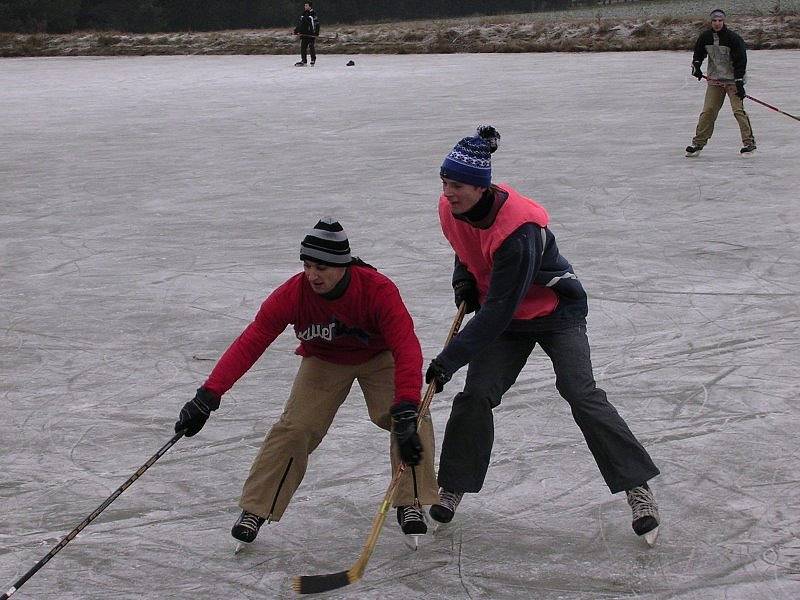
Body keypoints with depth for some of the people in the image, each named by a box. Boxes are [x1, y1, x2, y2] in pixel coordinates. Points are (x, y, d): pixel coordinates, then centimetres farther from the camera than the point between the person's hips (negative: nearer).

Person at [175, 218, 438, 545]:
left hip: (378, 357, -1)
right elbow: (249, 343, -30)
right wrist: (208, 395, -39)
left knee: (412, 420, -22)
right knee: (294, 429, -15)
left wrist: (406, 407, -55)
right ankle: (255, 509, -1)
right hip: (323, 361, 1)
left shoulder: (378, 290, -35)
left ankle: (410, 504, -7)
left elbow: (406, 347, -42)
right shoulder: (292, 294, -29)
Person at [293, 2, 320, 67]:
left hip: (311, 34, -6)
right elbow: (300, 24, 24)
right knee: (303, 47, 4)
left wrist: (317, 33, -15)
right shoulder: (303, 15, 15)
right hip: (304, 34, 6)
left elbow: (317, 24, -8)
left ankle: (313, 60, 5)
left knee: (312, 47, -5)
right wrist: (296, 30, 16)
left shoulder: (313, 14, -5)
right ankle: (303, 61, 10)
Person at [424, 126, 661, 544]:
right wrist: (464, 280, -3)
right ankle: (451, 488, 12)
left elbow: (497, 311, -34)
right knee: (475, 397, -4)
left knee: (581, 395, -14)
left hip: (556, 311, -6)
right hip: (504, 316, 6)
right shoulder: (451, 209, -13)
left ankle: (638, 489, -5)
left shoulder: (518, 229, -36)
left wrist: (449, 360, -32)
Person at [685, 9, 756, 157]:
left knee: (738, 110, -13)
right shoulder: (705, 37, 0)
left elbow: (740, 61, -15)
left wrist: (739, 82, -20)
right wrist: (696, 66, -3)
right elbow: (698, 53, 17)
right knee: (708, 111, 3)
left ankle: (749, 143, -9)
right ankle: (698, 143, 11)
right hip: (714, 79, 4)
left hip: (732, 80, -4)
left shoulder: (733, 38, -14)